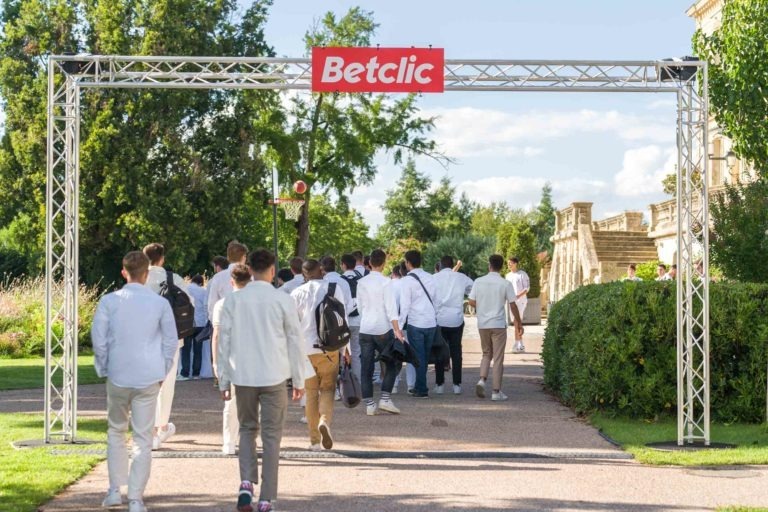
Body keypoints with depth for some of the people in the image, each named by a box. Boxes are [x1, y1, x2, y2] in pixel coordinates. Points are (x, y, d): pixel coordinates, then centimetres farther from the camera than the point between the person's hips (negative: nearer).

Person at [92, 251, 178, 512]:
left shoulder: (109, 301, -4)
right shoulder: (160, 303, -3)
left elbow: (98, 339, -2)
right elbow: (171, 341, 2)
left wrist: (104, 369, 12)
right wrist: (162, 372, 14)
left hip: (117, 376, 1)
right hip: (148, 378, -1)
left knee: (116, 431, 19)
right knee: (143, 438, 3)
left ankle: (114, 491, 17)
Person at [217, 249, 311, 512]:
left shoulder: (233, 300, -2)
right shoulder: (283, 300, -6)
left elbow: (224, 340, 1)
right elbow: (295, 341, -1)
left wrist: (224, 380, 10)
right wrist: (299, 380, 9)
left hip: (243, 376, 2)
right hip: (274, 377, -2)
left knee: (247, 429, 20)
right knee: (271, 436, 6)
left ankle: (246, 484, 1)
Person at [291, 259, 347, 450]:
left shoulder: (297, 294, 0)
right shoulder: (334, 289, 1)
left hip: (306, 348, 1)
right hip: (330, 348, 0)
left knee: (311, 393, 10)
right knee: (327, 389, 9)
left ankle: (315, 440, 11)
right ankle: (325, 420, -20)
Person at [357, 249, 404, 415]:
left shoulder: (361, 283, 7)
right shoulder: (385, 282, -8)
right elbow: (391, 308, -14)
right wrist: (397, 330, -17)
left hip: (365, 329, 4)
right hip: (383, 329, -4)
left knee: (367, 368, 5)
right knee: (391, 364, 10)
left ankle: (369, 405, 4)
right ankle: (385, 399, 0)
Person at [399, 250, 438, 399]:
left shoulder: (408, 280, -9)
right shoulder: (430, 278, 9)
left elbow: (405, 304, -12)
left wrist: (400, 324, -9)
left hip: (415, 323, -5)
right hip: (431, 322, 5)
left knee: (419, 357, 0)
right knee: (425, 356, 14)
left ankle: (422, 389, 0)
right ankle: (419, 386, 22)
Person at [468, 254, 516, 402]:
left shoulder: (478, 282, -2)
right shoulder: (506, 284, -8)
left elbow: (472, 302, 0)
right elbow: (512, 305, -4)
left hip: (482, 324, 3)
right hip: (499, 324, -3)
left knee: (486, 354, 19)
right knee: (498, 358, 3)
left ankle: (482, 379, -3)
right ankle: (496, 391, 3)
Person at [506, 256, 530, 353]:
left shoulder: (522, 274, -6)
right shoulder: (508, 275, 15)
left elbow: (527, 288, -10)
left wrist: (518, 295, -22)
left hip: (521, 300, -7)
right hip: (512, 301, 7)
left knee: (517, 321, -14)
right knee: (517, 321, 8)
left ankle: (517, 344, -13)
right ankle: (521, 345, 13)